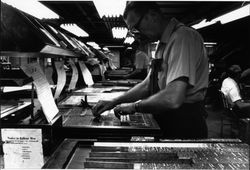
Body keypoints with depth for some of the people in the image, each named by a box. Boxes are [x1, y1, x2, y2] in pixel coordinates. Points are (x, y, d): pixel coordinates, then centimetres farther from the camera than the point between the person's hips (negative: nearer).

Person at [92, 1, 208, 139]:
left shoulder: (183, 37, -21)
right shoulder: (163, 44, 9)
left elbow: (173, 99, -31)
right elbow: (147, 85, 12)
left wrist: (134, 106, -15)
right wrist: (114, 102, 3)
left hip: (185, 127, -8)